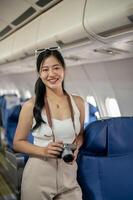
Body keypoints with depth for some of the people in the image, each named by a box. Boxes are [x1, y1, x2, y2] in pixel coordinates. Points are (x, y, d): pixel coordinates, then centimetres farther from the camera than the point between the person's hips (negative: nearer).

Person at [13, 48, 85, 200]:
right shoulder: (31, 105, -11)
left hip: (68, 174, 3)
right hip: (38, 175, -2)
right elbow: (18, 142, -3)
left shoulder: (78, 102, -2)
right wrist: (44, 151, -18)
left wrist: (75, 148, -8)